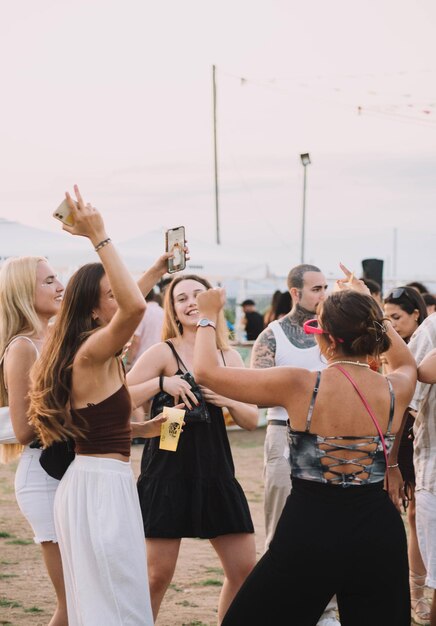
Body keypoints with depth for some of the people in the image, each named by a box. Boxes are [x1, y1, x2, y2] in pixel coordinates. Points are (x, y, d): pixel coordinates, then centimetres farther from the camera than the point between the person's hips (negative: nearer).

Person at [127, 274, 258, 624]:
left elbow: (252, 420, 8)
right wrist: (161, 383, -24)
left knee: (245, 569, 5)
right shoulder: (164, 353, -5)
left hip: (216, 470, 5)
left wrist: (227, 400, -10)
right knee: (158, 574, -2)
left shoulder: (229, 357, 8)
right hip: (168, 471, -5)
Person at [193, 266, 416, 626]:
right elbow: (406, 362, 25)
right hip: (379, 530, 3)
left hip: (310, 531, -3)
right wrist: (367, 306, 28)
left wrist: (209, 316, 10)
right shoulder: (397, 391, -3)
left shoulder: (299, 386, -14)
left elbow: (207, 370, -6)